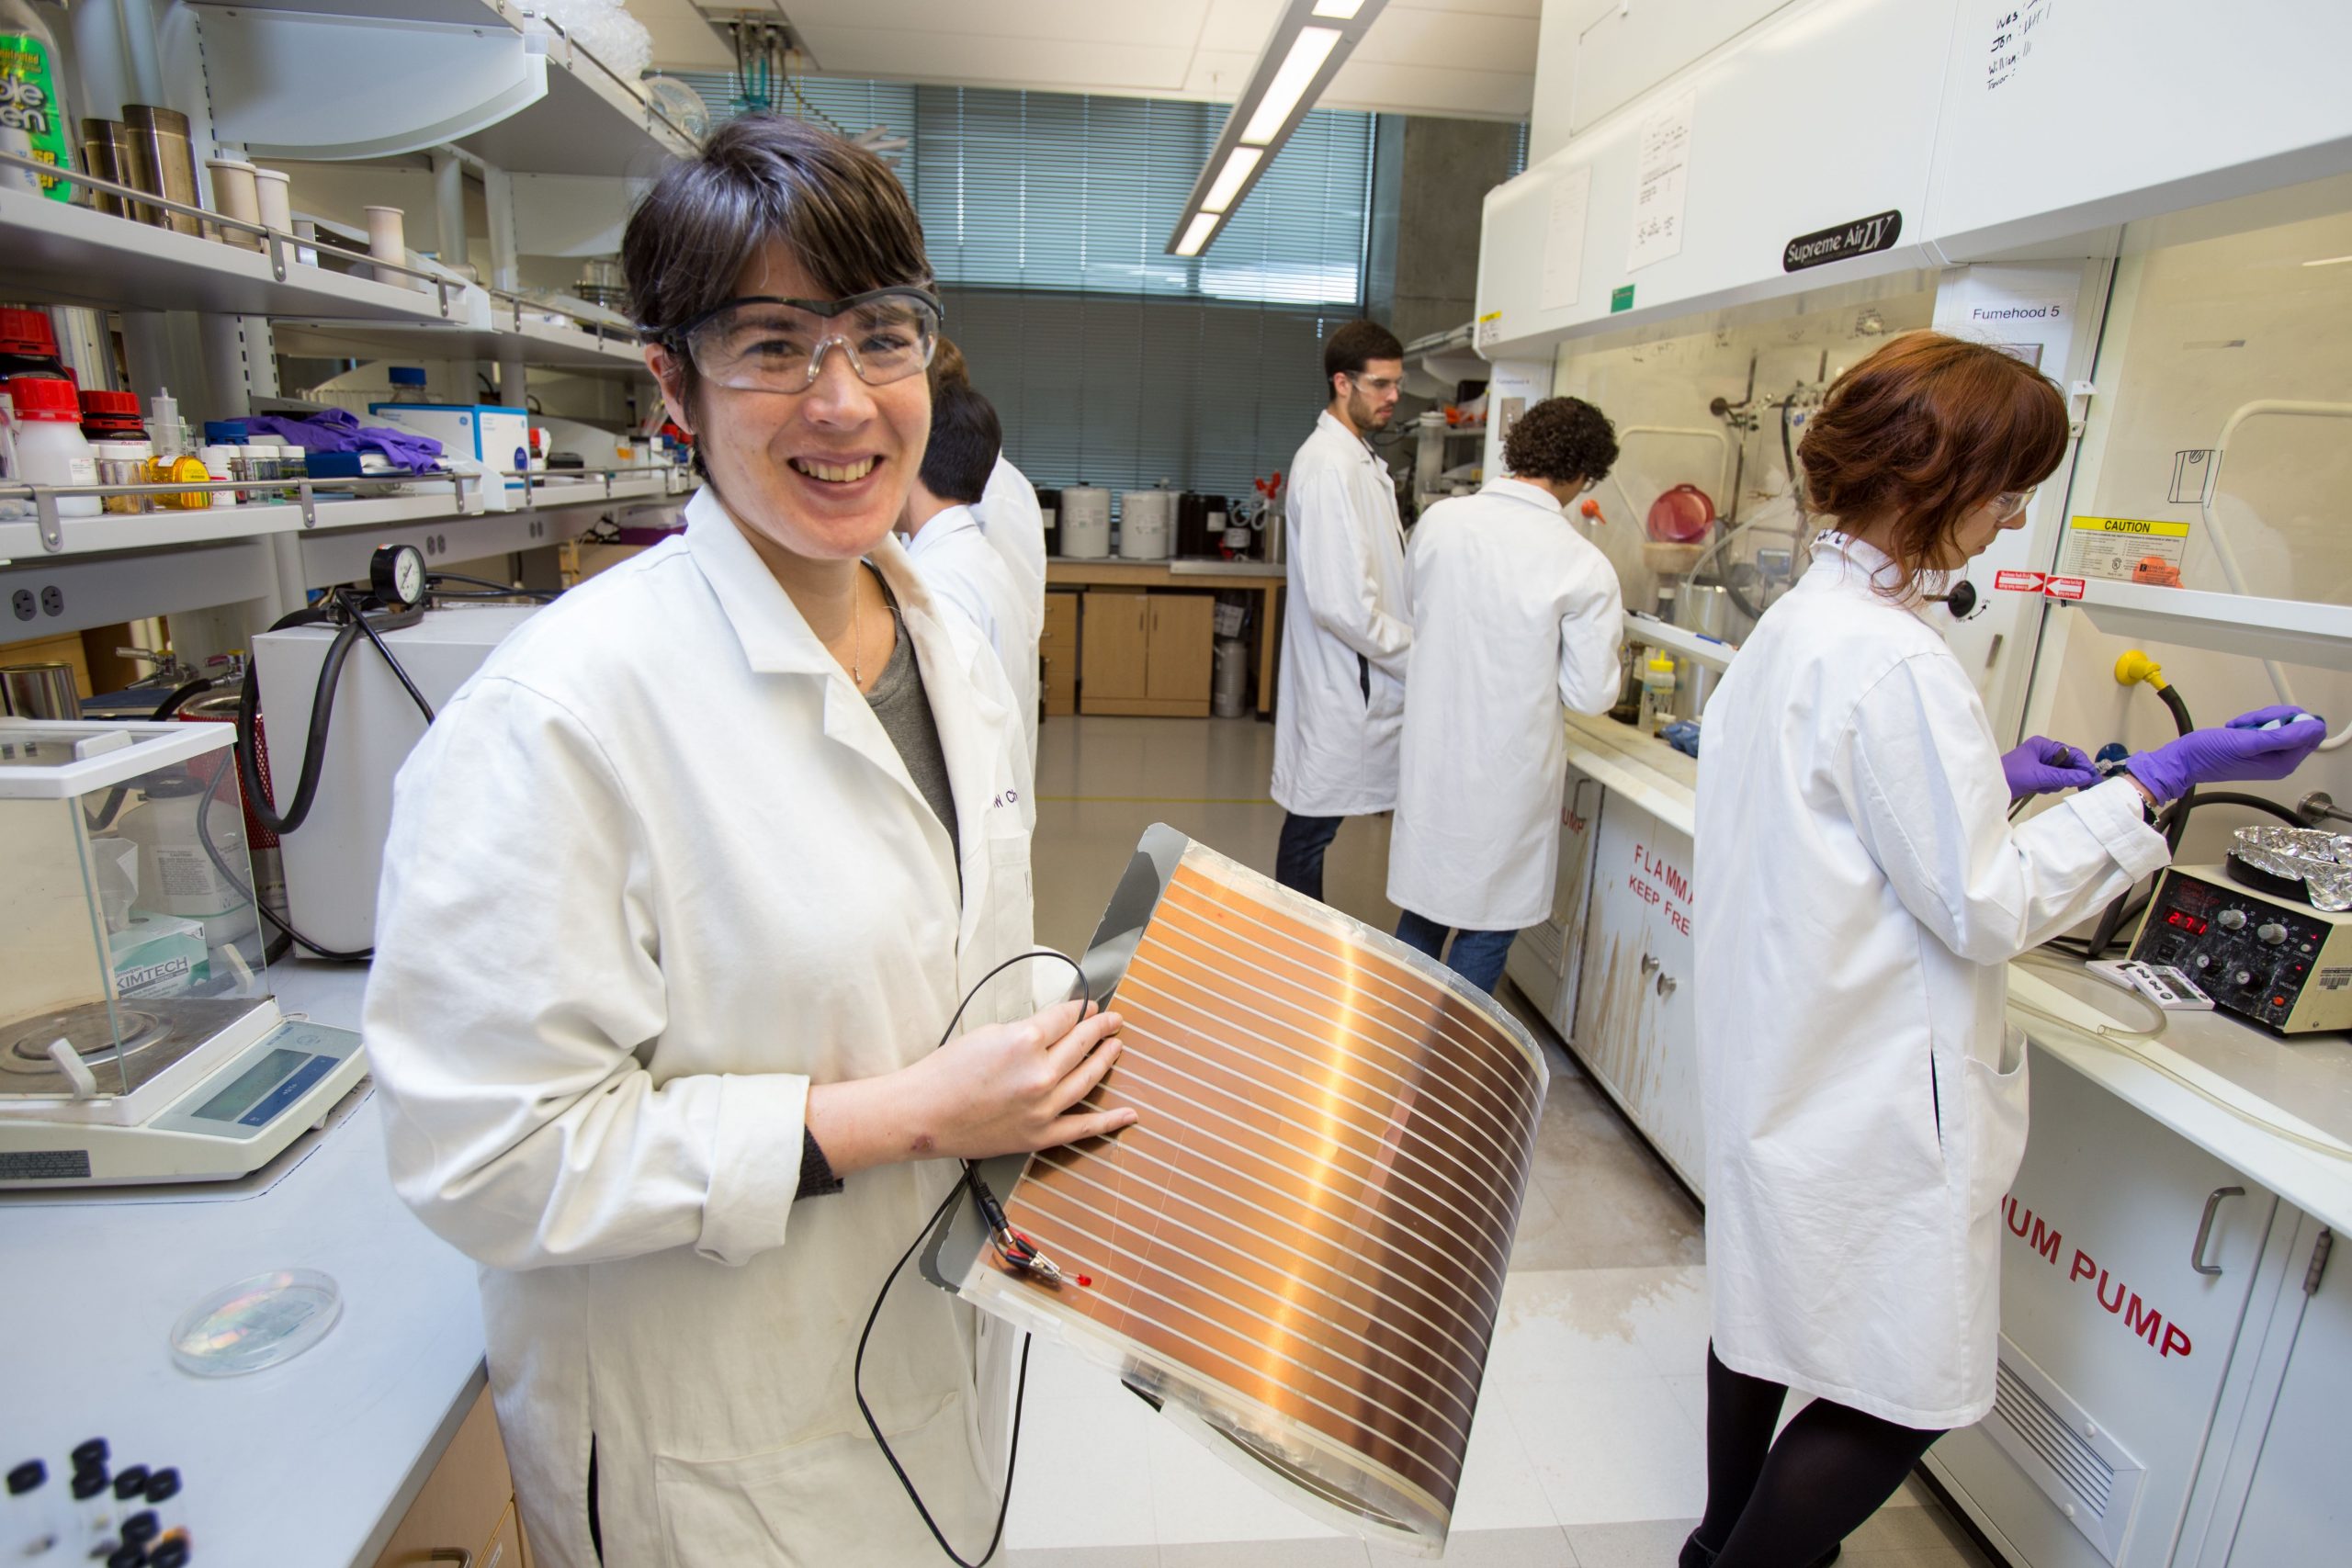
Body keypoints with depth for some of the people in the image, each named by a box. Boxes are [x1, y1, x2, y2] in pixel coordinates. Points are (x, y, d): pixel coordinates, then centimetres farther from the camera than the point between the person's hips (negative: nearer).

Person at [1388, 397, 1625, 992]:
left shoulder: (1439, 519, -5)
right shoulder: (1583, 566, -17)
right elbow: (1590, 693, -9)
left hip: (1429, 747, 5)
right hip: (1505, 767, -4)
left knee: (1422, 909, 20)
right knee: (1489, 925, 14)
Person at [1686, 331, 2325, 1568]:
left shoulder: (1794, 622, 6)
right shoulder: (1891, 661, -24)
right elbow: (1981, 906, -18)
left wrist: (1993, 777, 14)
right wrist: (2156, 782, -10)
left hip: (1779, 1047, 10)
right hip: (1871, 1092, -10)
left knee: (1768, 1317, 24)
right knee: (1904, 1392, 8)